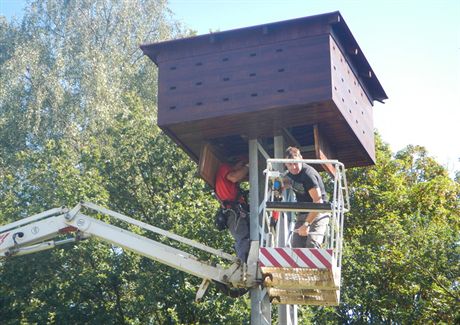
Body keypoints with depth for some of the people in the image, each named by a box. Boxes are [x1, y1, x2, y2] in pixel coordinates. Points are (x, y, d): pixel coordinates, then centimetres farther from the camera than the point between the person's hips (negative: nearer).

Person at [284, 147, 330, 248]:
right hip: (302, 214, 8)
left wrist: (306, 224, -31)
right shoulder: (290, 174, 3)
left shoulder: (309, 174, -23)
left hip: (318, 214, -8)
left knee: (312, 246, -24)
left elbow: (318, 202, -28)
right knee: (296, 246, -3)